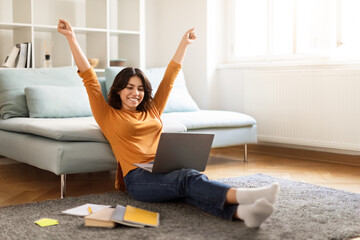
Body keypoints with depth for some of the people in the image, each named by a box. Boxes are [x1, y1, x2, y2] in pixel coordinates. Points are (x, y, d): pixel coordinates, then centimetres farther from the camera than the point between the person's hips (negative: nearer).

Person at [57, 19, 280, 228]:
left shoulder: (152, 111, 28)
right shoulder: (108, 116, 16)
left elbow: (169, 78, 34)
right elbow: (89, 77, 12)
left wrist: (184, 43, 40)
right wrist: (71, 37, 10)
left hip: (167, 172, 5)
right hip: (139, 178, -4)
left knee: (190, 188, -31)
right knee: (189, 178, -34)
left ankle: (241, 212, -60)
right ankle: (243, 195, -58)